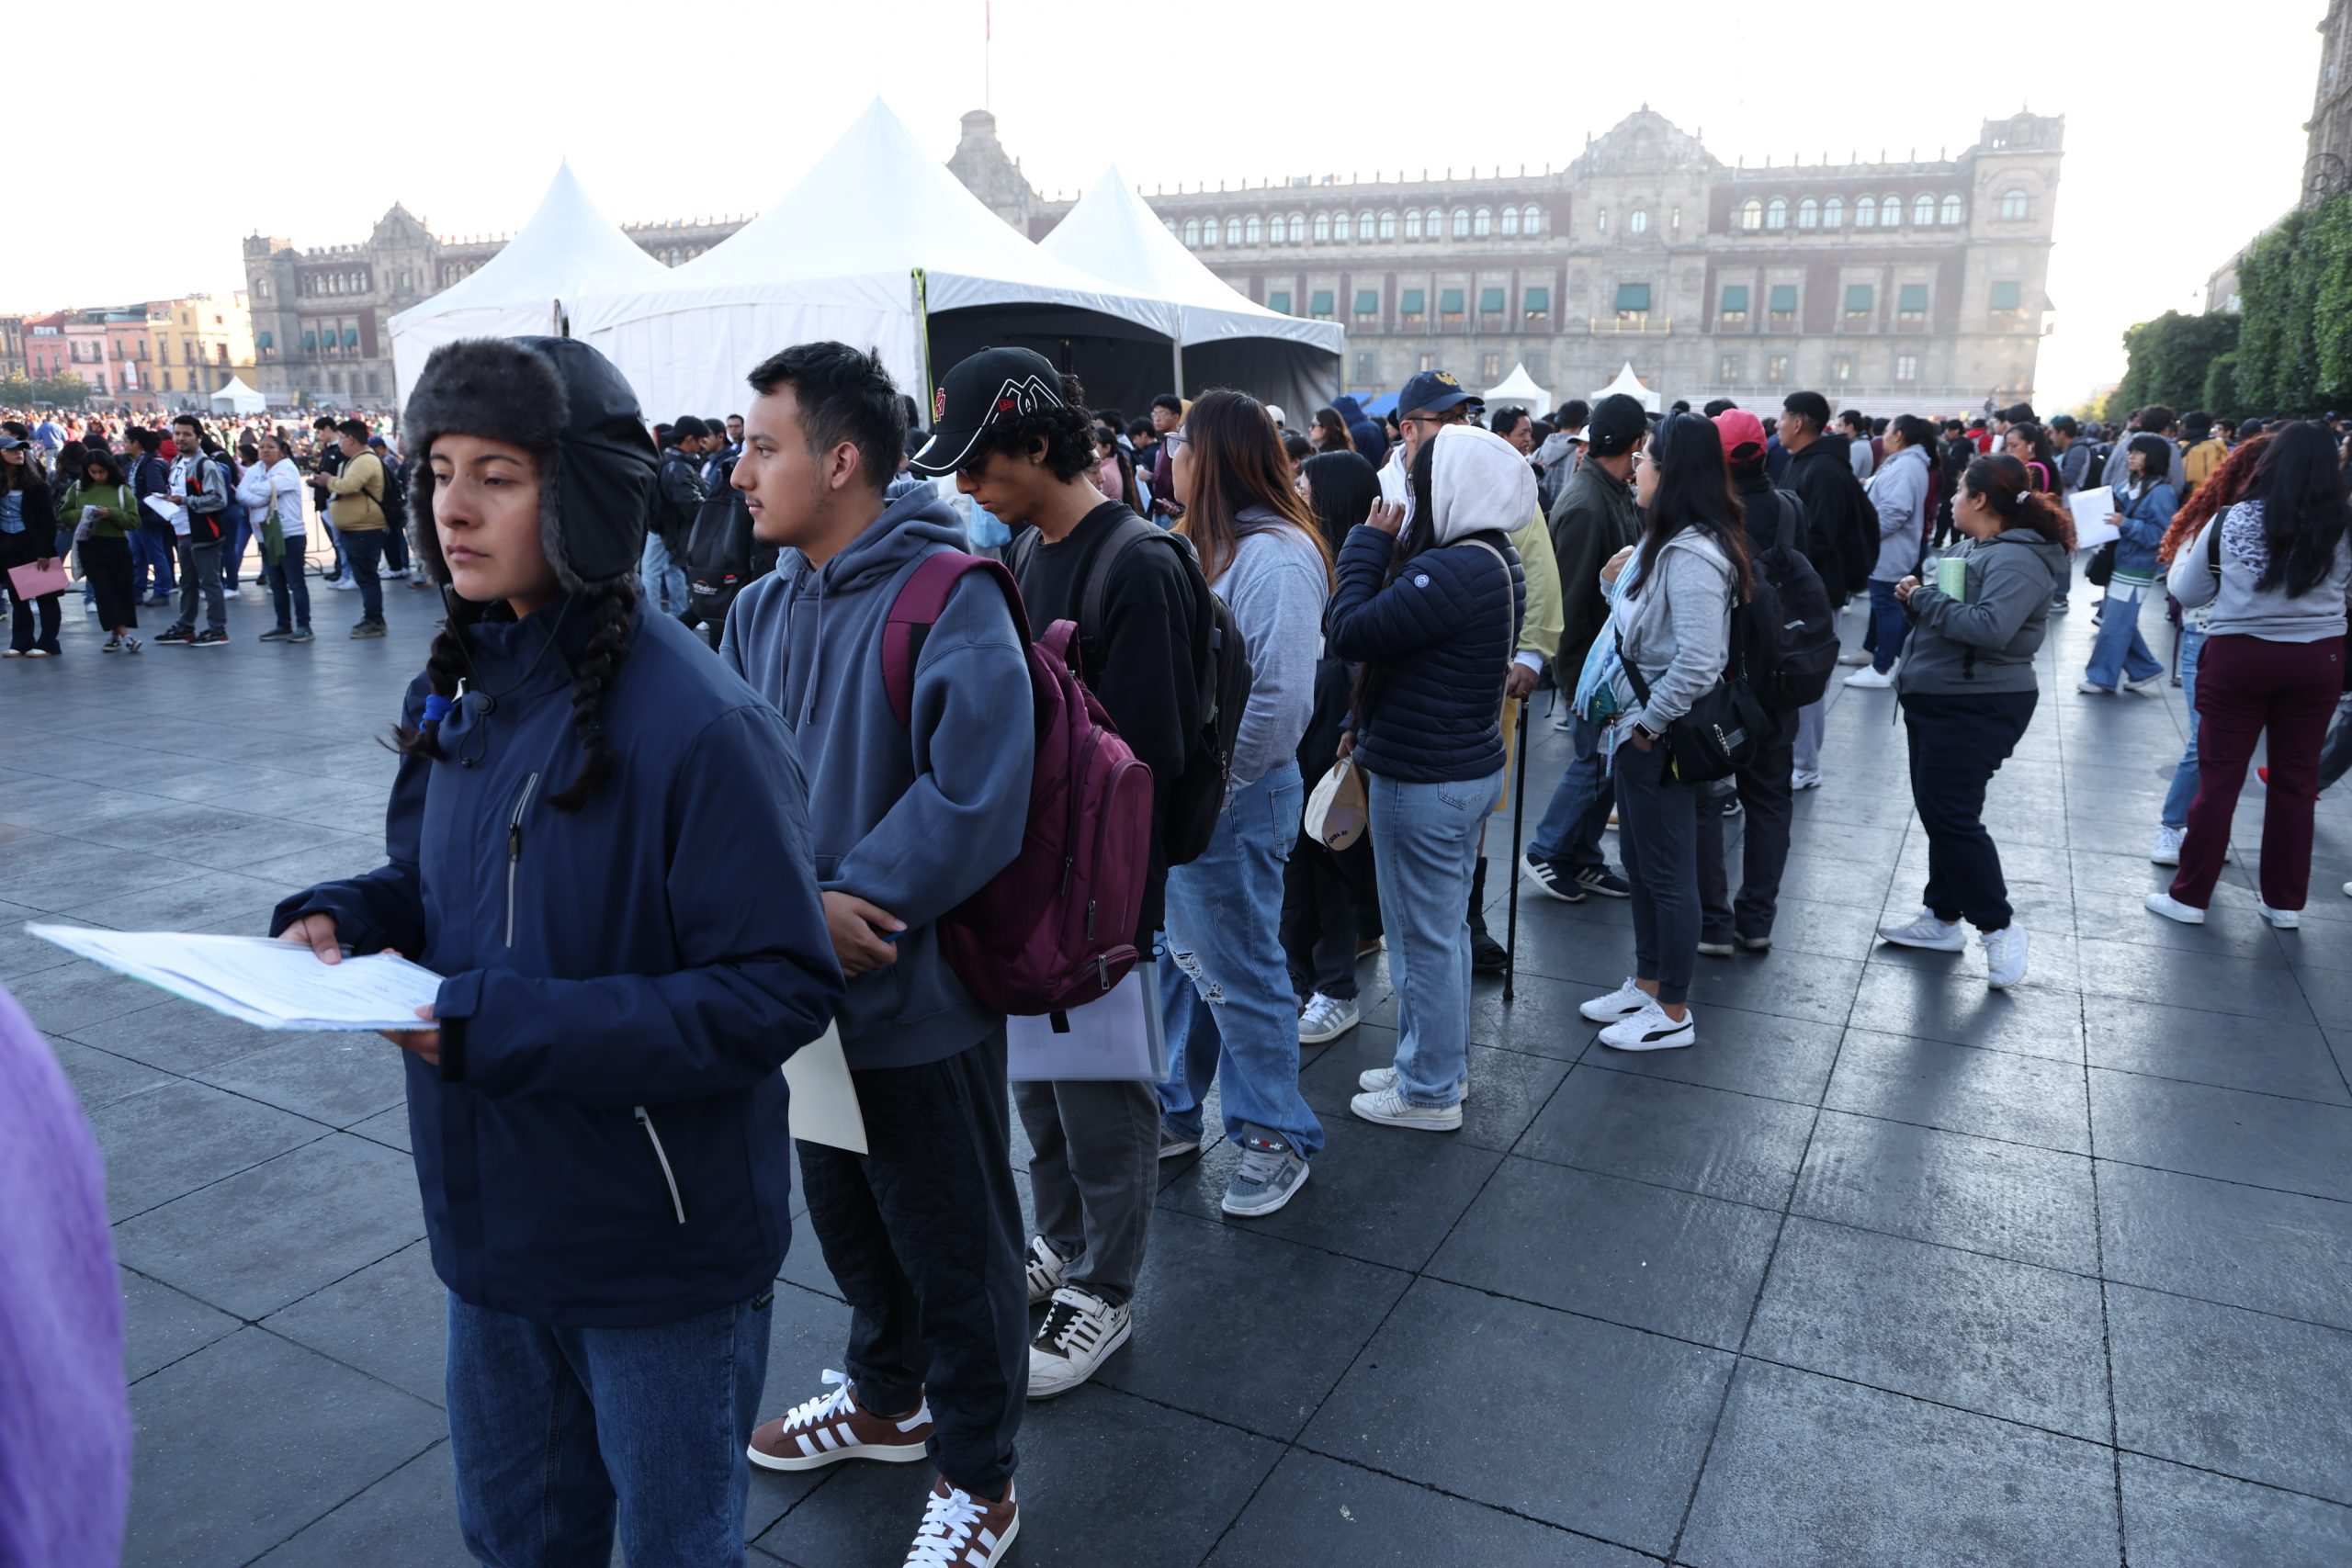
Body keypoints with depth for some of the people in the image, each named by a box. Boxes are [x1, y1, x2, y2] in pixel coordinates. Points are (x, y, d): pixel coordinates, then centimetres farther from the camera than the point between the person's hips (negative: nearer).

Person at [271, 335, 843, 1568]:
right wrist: (345, 918, -7)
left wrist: (510, 1028, -29)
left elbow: (781, 989, -25)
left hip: (657, 1239, -6)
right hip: (492, 1219, 7)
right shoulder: (461, 685, 1)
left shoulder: (696, 720, -24)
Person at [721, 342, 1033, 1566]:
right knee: (849, 1216, 26)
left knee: (954, 1246, 10)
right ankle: (885, 1397, 50)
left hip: (918, 996, -7)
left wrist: (859, 899, -22)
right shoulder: (763, 608, 5)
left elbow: (977, 789, -26)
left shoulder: (948, 596, -18)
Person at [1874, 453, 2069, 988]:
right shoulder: (1969, 548, 12)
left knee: (1952, 816, -10)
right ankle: (1942, 917, 27)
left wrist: (1923, 598, -21)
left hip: (1976, 708, -10)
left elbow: (1989, 628, -31)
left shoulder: (2016, 559, -18)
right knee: (1935, 811, 15)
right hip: (1935, 699, 10)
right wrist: (1915, 597, -3)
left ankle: (1999, 927, 4)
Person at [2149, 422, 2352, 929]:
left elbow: (2186, 593, 2)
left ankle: (2189, 896, 13)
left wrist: (2185, 552, 19)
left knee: (2219, 777, 7)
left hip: (2239, 655, -1)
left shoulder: (2230, 521, -8)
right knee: (2296, 780, 13)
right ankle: (2284, 901, 22)